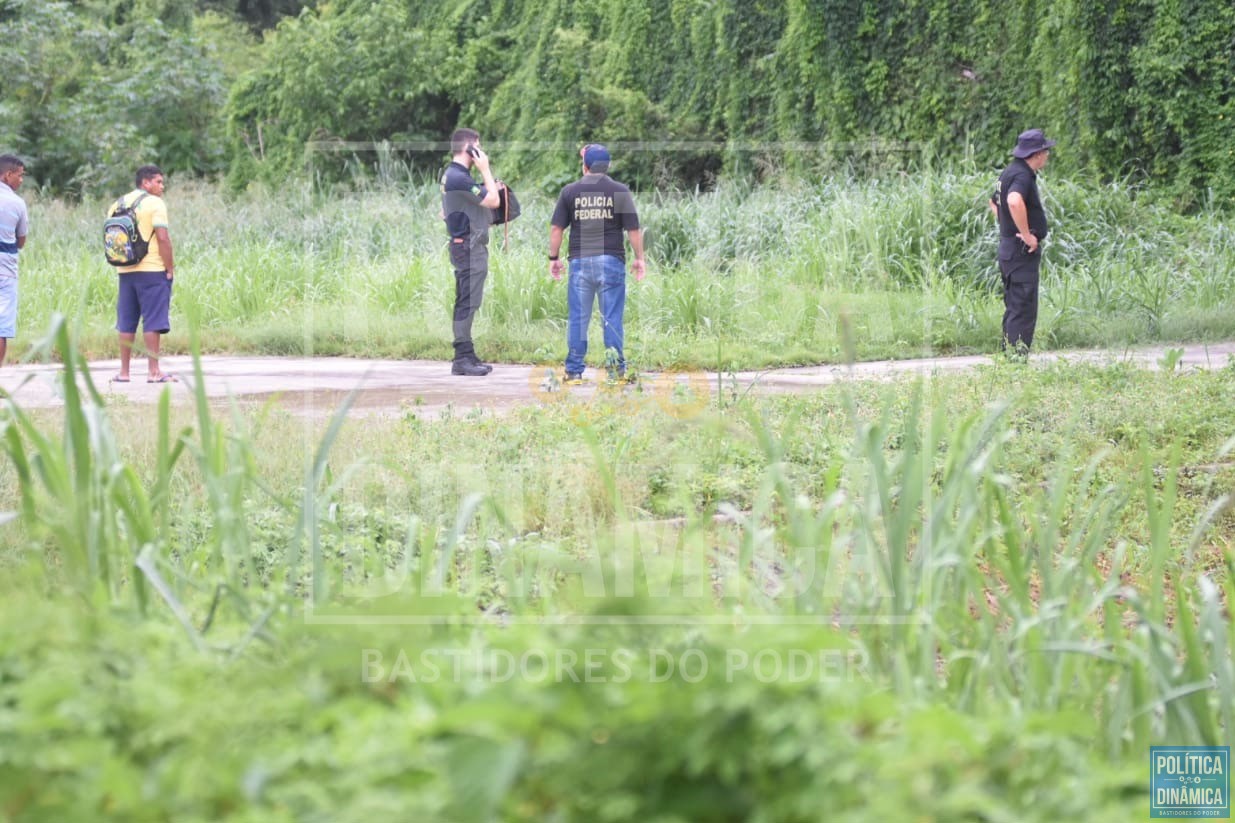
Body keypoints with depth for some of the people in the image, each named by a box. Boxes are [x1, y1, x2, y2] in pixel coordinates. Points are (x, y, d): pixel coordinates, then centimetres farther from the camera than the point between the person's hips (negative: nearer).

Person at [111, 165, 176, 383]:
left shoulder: (118, 205, 13)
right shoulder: (155, 203, -7)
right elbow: (163, 238, -15)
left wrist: (119, 263, 17)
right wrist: (170, 268, -9)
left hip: (125, 272, 6)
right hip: (152, 270, -6)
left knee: (126, 322, 10)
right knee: (152, 321, -4)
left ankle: (124, 371, 12)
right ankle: (153, 371, -5)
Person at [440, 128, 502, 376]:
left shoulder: (452, 175, 15)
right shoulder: (459, 178, -18)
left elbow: (445, 214, 24)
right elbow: (493, 201, -17)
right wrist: (485, 169, -9)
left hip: (470, 247, 11)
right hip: (468, 247, -11)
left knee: (467, 302, 13)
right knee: (467, 302, -10)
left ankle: (466, 355, 17)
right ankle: (462, 358, -10)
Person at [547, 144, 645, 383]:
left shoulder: (570, 191, 3)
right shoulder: (620, 192, 0)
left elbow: (556, 228, 2)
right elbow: (633, 228, 0)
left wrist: (554, 258, 10)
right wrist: (639, 258, 9)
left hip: (580, 261, 1)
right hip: (611, 261, -1)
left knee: (578, 318, 6)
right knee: (612, 318, 2)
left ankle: (574, 371, 7)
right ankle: (617, 370, 2)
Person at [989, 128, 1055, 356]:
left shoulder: (1010, 172, 15)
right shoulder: (1022, 175, -17)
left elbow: (994, 203, 31)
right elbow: (1014, 201, -37)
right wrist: (1026, 235, -28)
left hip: (1009, 249, 10)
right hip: (1022, 252, -10)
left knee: (1013, 309, 16)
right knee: (1023, 310, -10)